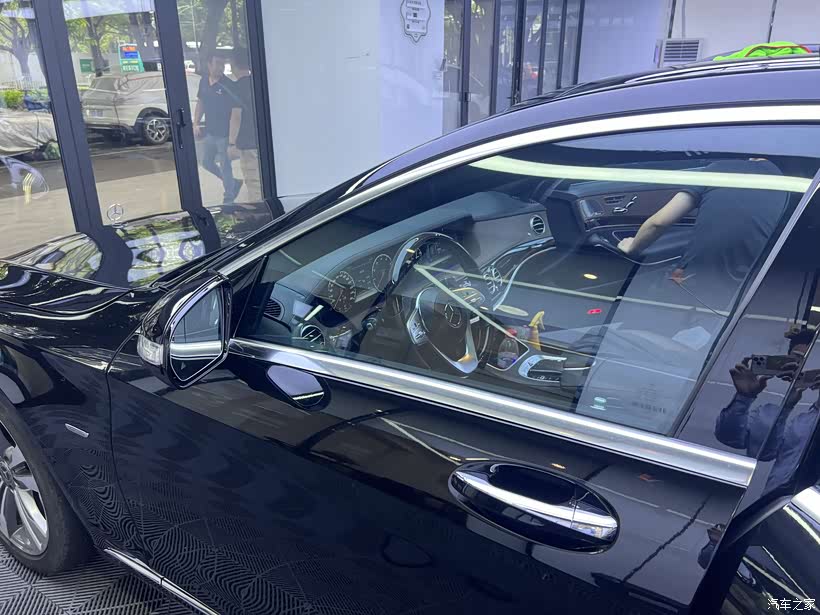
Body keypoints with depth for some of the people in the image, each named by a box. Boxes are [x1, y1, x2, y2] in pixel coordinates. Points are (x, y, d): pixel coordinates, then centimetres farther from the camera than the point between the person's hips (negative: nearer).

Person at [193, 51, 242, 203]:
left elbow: (236, 111, -17)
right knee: (206, 162, 16)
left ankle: (228, 199, 21)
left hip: (224, 134, -7)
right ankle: (234, 183, 33)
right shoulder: (203, 82, 4)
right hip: (209, 132, 7)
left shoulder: (228, 85, -15)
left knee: (225, 166, 3)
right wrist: (196, 124, 7)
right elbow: (200, 103, 16)